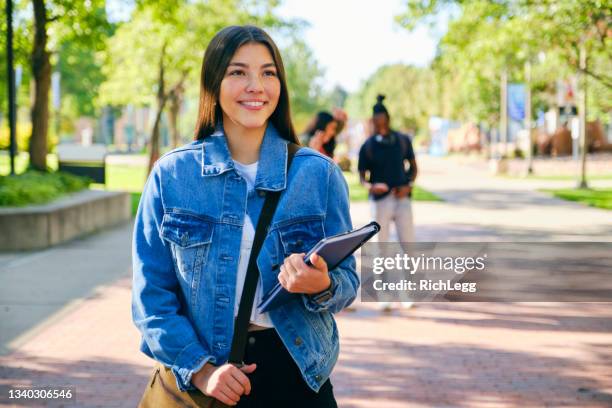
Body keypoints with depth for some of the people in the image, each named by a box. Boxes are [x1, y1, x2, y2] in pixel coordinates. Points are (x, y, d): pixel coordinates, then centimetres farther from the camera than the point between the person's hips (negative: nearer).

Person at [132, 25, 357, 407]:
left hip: (294, 375, 1)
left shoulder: (320, 174, -2)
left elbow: (347, 281, 1)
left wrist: (322, 286, -21)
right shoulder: (172, 175, -4)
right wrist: (200, 369, -14)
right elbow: (152, 291, -3)